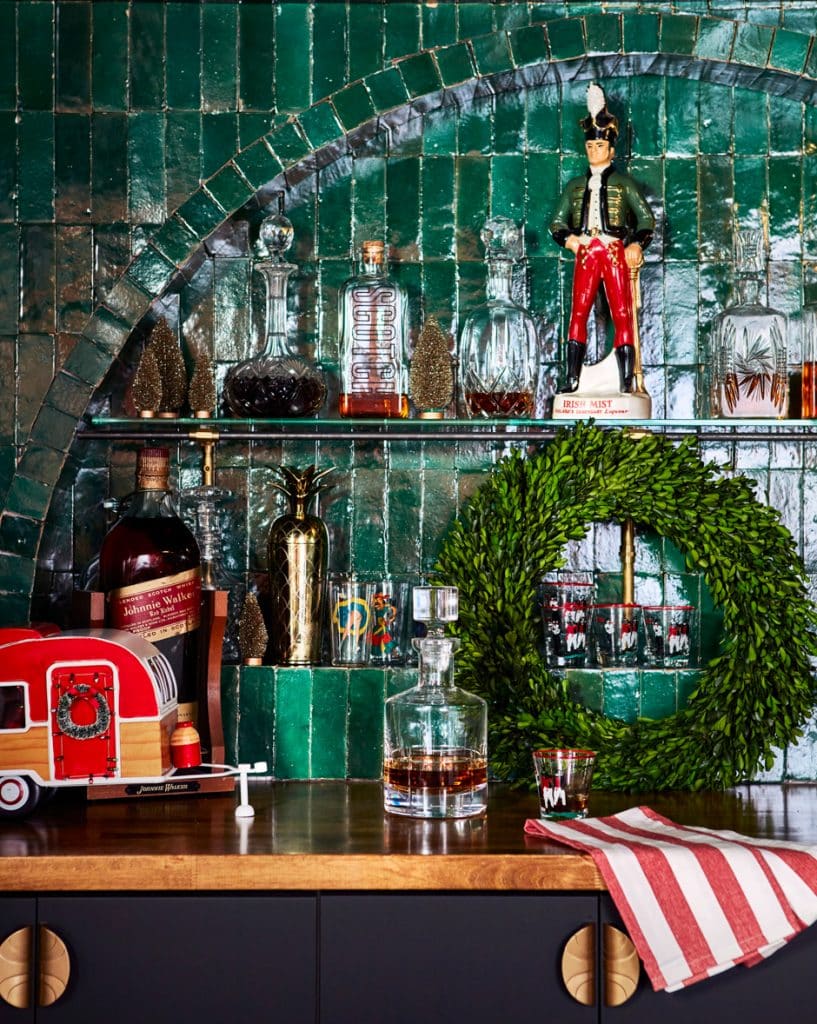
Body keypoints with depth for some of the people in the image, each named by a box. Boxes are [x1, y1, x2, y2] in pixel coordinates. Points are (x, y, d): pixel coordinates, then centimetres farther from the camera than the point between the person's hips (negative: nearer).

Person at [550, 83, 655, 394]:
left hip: (615, 253, -2)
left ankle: (626, 383, -7)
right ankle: (572, 379, -6)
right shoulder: (575, 185, 19)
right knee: (578, 314, -7)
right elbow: (558, 221, 18)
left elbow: (646, 218, 9)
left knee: (622, 316, -6)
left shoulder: (623, 183, 12)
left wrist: (637, 244, -7)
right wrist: (567, 238, -3)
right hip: (585, 254, 2)